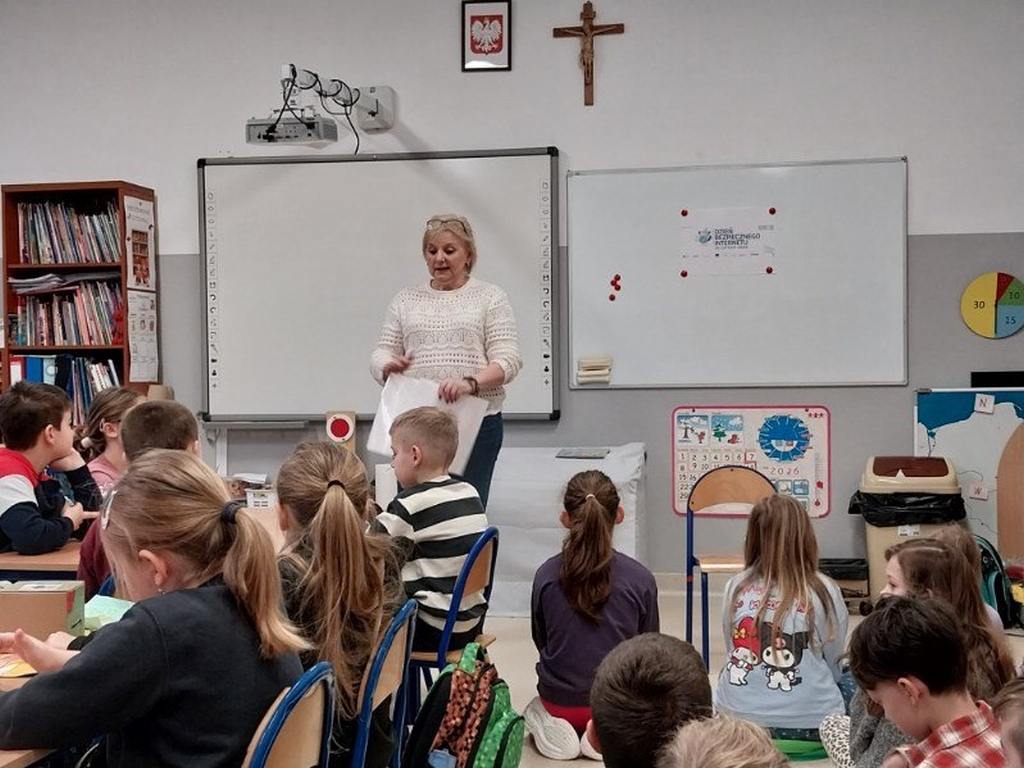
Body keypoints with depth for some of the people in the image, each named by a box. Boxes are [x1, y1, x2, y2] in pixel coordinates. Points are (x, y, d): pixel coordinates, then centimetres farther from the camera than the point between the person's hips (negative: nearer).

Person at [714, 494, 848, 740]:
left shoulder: (736, 587, -4)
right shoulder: (825, 591, -9)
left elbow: (732, 651, 7)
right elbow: (833, 666, 1)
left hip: (735, 719, 3)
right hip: (810, 726, -2)